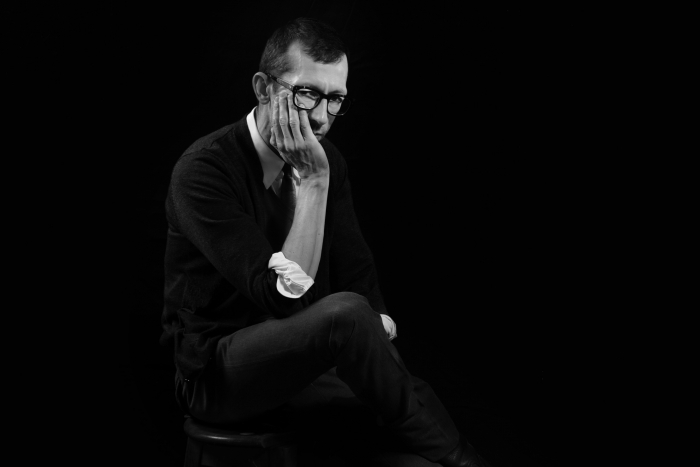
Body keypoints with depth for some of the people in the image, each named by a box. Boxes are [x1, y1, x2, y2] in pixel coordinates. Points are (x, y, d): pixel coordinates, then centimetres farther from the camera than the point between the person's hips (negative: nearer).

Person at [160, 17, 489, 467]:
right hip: (215, 371, -6)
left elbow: (358, 274, 6)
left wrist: (377, 326, -13)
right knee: (345, 312, -32)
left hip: (298, 357, 6)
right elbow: (287, 295, -26)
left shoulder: (326, 161, 1)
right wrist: (312, 181, -27)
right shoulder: (204, 171, -19)